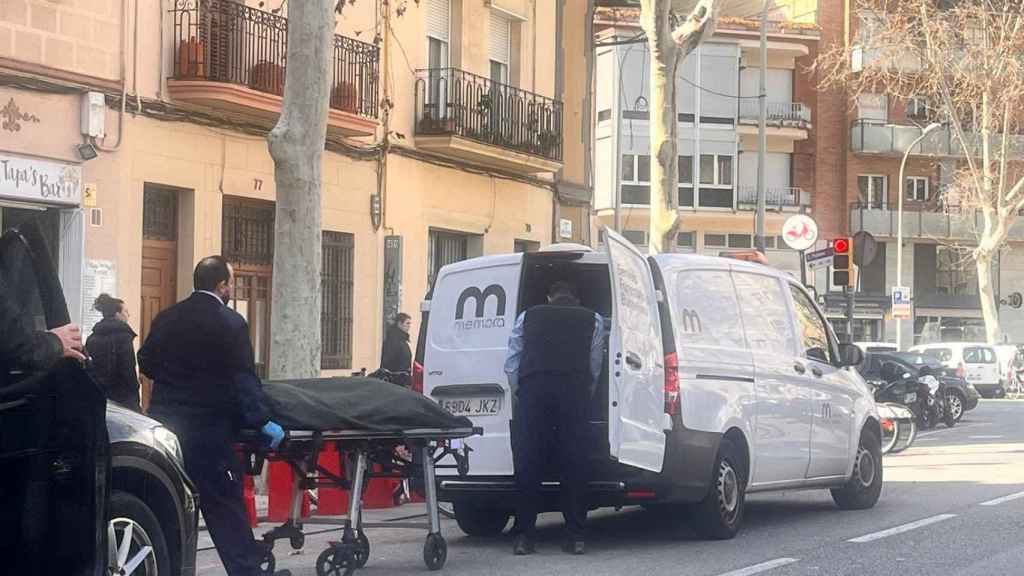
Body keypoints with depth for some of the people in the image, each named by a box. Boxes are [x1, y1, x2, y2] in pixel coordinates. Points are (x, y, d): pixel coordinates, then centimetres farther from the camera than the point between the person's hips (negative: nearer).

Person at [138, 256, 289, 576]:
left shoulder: (166, 319, 7)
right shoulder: (230, 323, -9)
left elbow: (146, 363, 15)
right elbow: (244, 378, -13)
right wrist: (262, 421, -10)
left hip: (164, 421, 5)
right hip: (208, 430, -5)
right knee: (226, 509, 1)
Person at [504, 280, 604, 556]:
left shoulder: (527, 317, 23)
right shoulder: (593, 320, 22)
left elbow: (511, 363, 17)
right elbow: (595, 367, 16)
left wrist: (518, 395, 25)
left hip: (533, 388, 0)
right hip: (574, 390, 0)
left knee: (528, 462, 2)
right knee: (574, 461, 4)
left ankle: (524, 536, 1)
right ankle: (575, 536, 3)